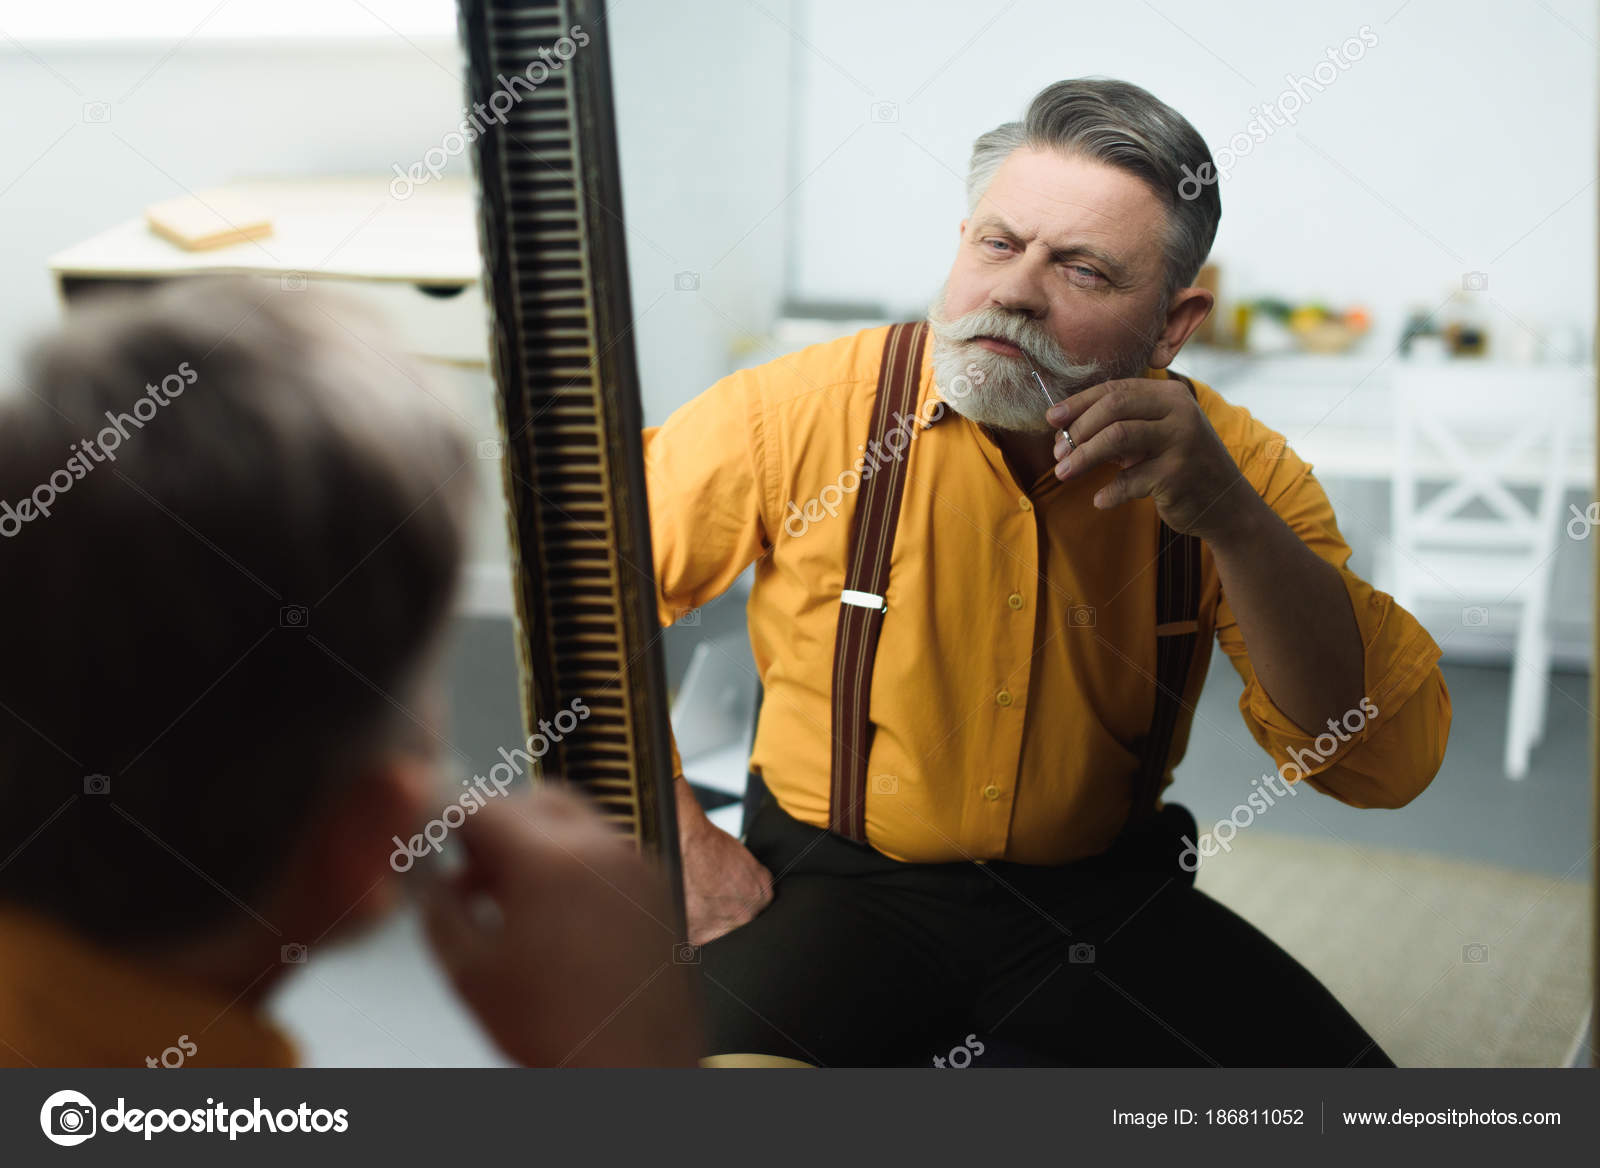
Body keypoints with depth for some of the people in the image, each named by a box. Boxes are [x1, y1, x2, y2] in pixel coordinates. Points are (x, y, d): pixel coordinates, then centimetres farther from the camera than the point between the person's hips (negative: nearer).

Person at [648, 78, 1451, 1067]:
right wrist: (681, 843, -7)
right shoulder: (804, 412, -12)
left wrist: (1232, 519, -27)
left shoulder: (1229, 461, -6)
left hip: (1098, 897, 2)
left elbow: (1390, 763, -14)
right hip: (837, 885, -1)